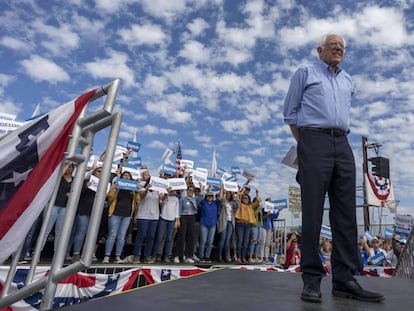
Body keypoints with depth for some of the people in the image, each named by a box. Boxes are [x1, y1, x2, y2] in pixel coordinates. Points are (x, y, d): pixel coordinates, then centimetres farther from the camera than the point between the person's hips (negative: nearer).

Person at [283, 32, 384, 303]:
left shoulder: (348, 81, 26)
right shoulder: (306, 73, 12)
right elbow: (290, 112, 8)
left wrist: (340, 138, 16)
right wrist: (304, 144, 3)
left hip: (343, 146, 6)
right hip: (314, 141, -5)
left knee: (346, 214, 0)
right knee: (313, 212, -8)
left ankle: (345, 279, 5)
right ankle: (312, 279, -2)